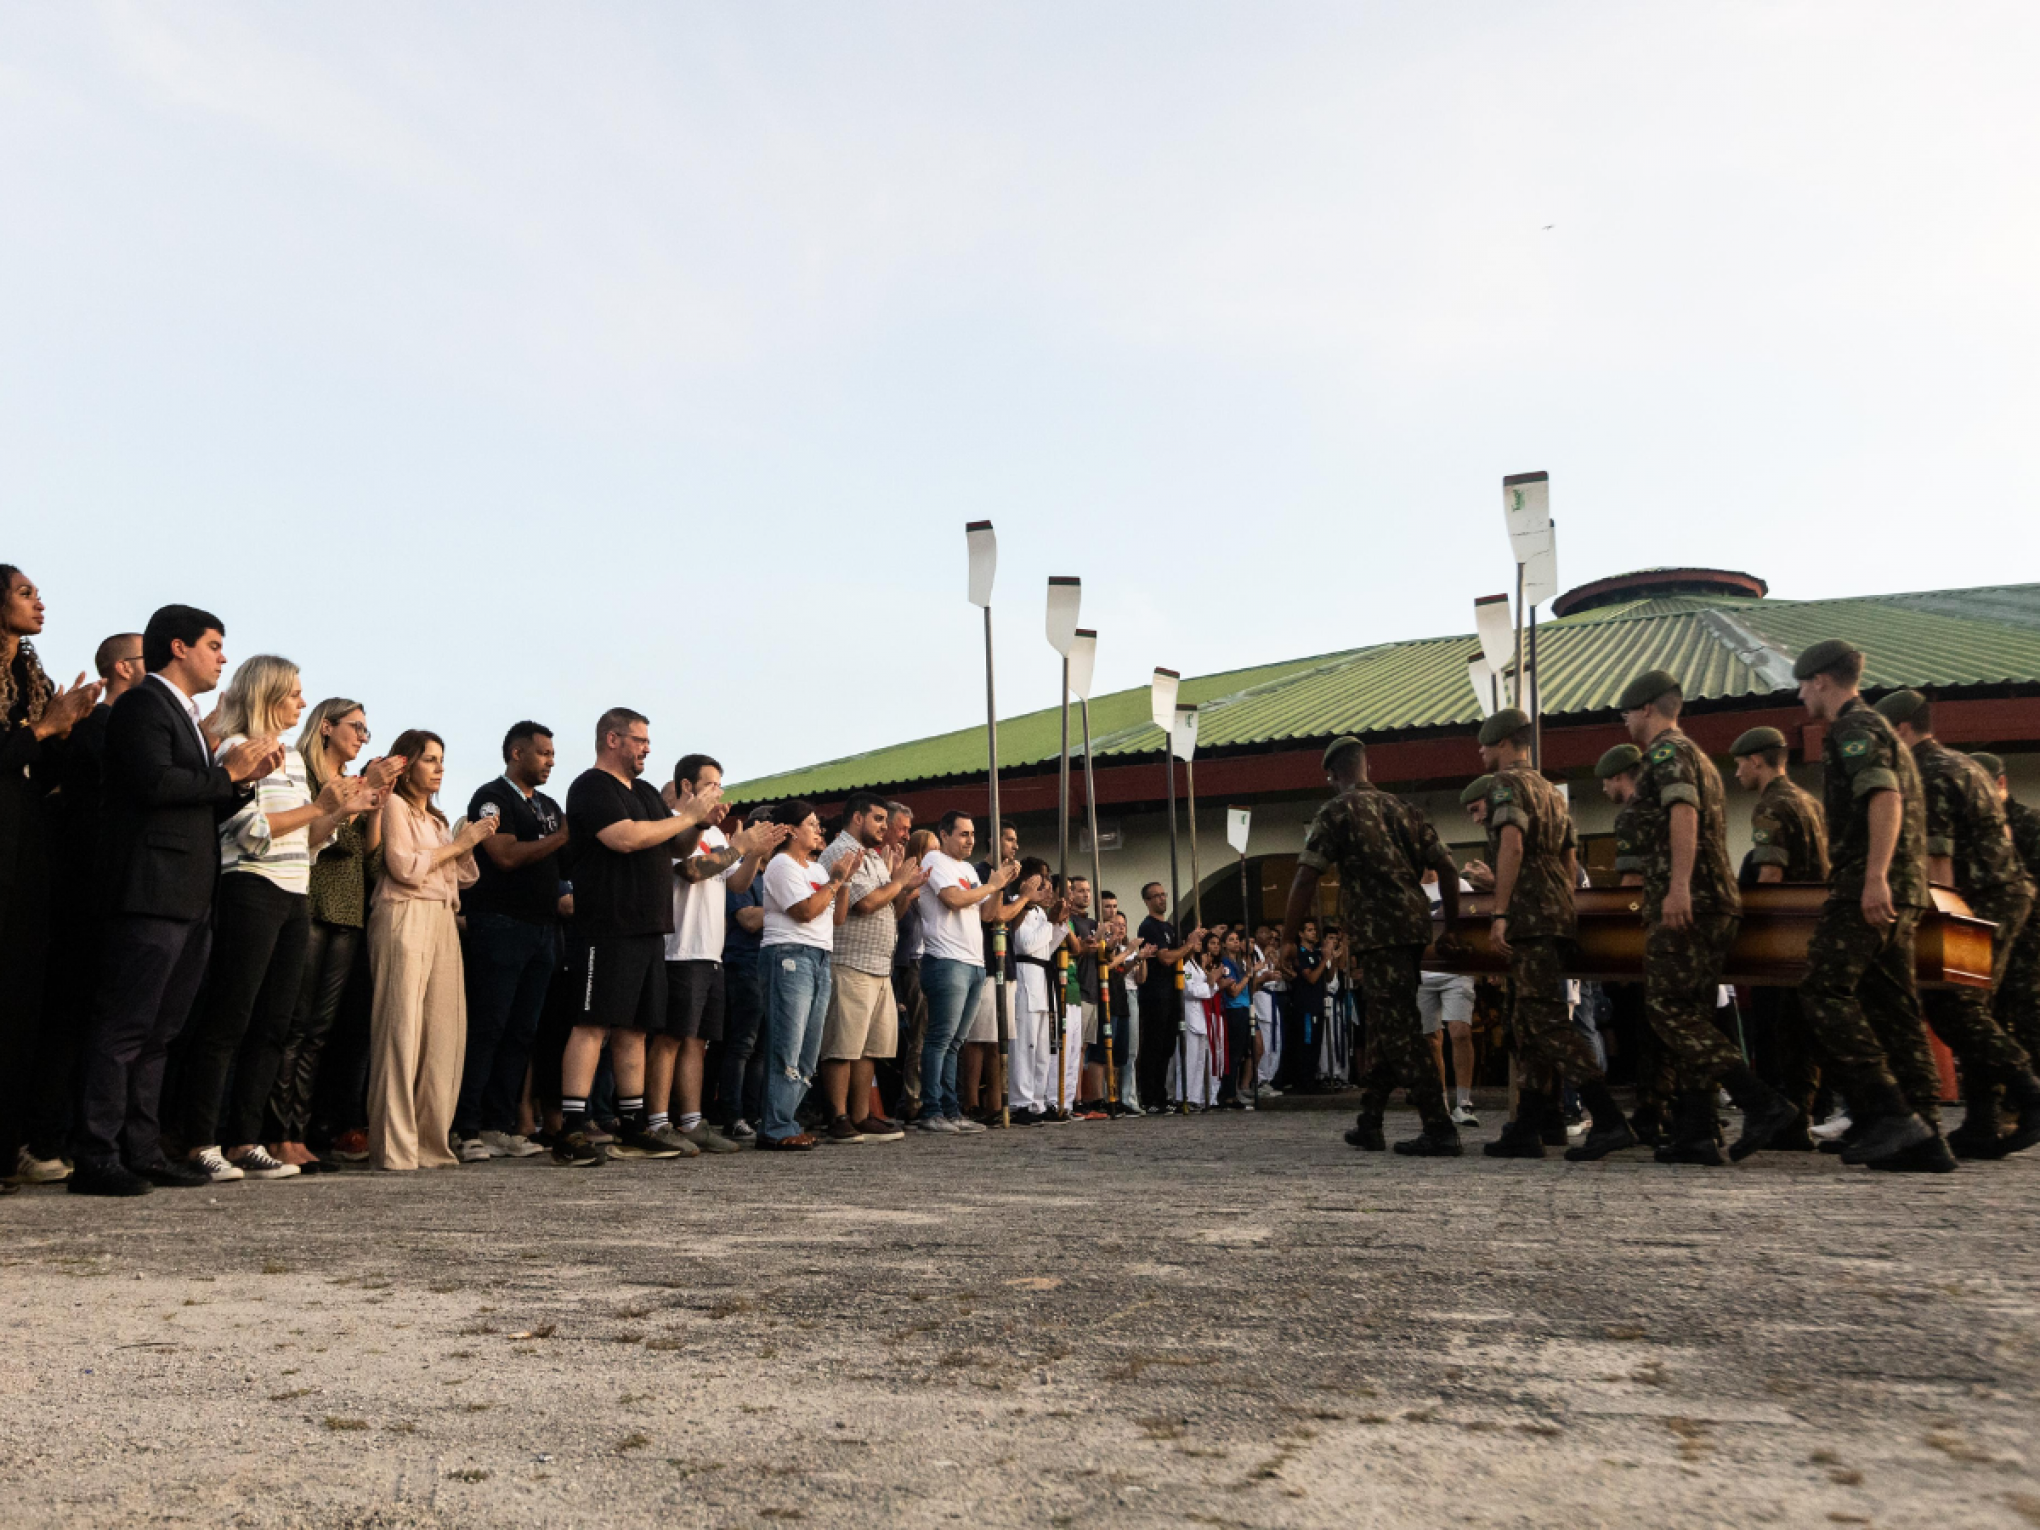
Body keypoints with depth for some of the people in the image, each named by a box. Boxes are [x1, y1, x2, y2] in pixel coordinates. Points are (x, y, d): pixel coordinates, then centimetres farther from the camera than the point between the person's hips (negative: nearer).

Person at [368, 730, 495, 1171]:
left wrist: (472, 843, 7)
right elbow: (405, 866, -8)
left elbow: (464, 877, 22)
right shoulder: (394, 805, 4)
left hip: (443, 922, 8)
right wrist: (459, 843, -2)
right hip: (406, 919, -7)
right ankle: (394, 1148, -12)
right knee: (402, 1031, -12)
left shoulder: (437, 818, 26)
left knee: (443, 1033, 1)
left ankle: (431, 1143, 4)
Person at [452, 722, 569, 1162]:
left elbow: (566, 860, 21)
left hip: (542, 928, 7)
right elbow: (506, 855, -15)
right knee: (486, 1029, -7)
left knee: (522, 1031, 6)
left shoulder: (549, 806, 20)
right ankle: (464, 1129, -4)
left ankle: (500, 1125, 11)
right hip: (500, 926, -7)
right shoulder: (491, 797, -3)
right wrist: (563, 836, -10)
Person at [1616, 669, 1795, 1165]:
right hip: (1719, 903, 10)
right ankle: (1694, 1134, 5)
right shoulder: (1700, 758, 25)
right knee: (1692, 1016, 8)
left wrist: (1678, 886, -31)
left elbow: (1684, 812, -21)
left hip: (1684, 903, -10)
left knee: (1667, 1009, -10)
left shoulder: (1666, 752, -5)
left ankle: (1762, 1103, -16)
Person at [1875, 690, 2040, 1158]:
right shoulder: (1963, 764, 20)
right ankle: (1982, 1125, 8)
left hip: (1984, 901, -10)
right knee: (1968, 1007, 9)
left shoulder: (1930, 774, -12)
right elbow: (1999, 835, 25)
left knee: (1950, 1007, -10)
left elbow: (1938, 858, -16)